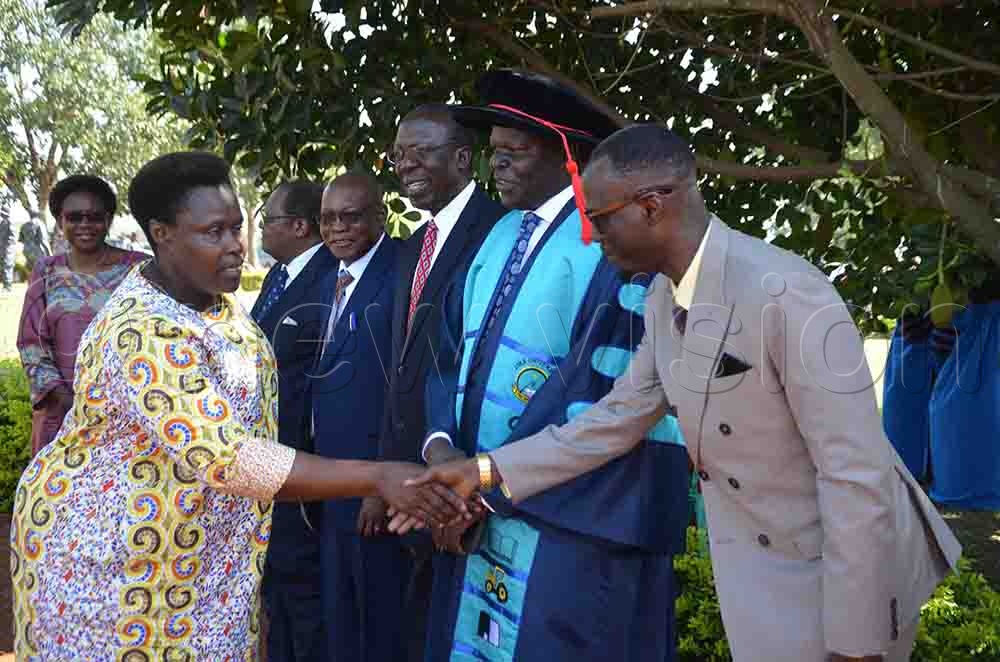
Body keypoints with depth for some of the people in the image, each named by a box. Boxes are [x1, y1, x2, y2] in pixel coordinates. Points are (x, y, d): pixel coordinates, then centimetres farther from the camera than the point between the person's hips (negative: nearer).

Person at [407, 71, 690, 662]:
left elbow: (595, 382, -18)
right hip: (483, 505, 7)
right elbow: (455, 350, 12)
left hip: (573, 509, -7)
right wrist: (441, 442, -8)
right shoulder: (500, 237, 12)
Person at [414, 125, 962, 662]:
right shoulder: (663, 297, -2)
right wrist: (486, 472, 1)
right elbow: (616, 419, 7)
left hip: (846, 571, -7)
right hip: (757, 572, 7)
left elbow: (856, 475, -26)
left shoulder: (786, 293, -28)